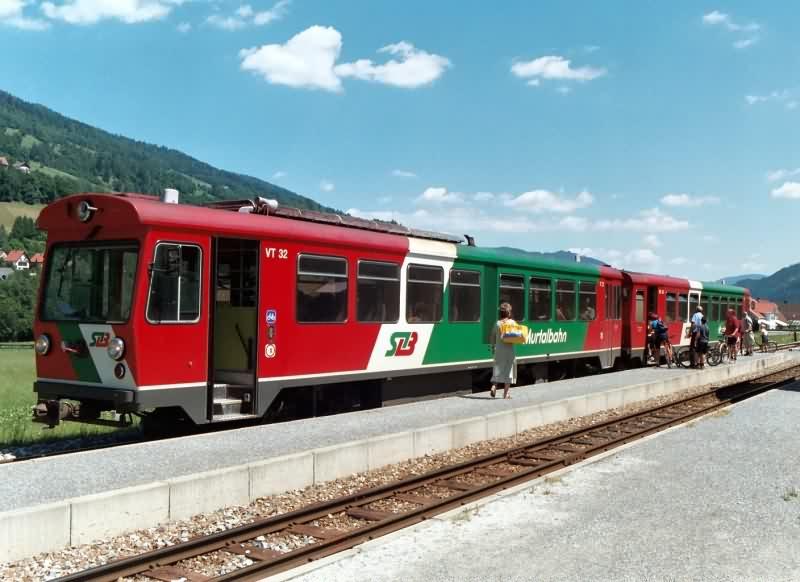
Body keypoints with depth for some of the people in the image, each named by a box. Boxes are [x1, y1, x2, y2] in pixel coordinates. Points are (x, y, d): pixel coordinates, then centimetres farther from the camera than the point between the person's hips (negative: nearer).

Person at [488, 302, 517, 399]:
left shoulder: (497, 323, 3)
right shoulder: (512, 322, -5)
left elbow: (492, 337, 7)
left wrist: (493, 346, 19)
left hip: (498, 349, 2)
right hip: (509, 349, -2)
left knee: (497, 368, 11)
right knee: (508, 369, 6)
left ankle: (494, 386, -11)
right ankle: (506, 393, 7)